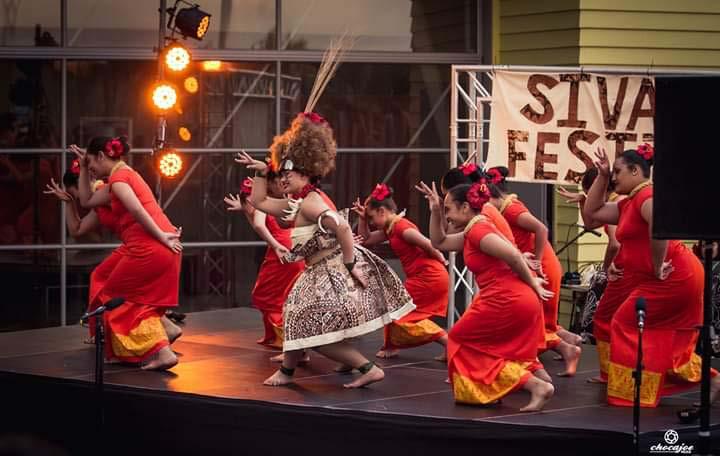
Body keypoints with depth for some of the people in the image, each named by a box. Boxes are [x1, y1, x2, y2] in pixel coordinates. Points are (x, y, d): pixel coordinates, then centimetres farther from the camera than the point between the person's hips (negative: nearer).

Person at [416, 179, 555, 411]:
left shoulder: (477, 230, -13)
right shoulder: (473, 232, 18)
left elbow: (513, 256, -23)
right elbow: (439, 242, 29)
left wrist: (532, 283, -11)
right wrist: (434, 211, 19)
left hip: (506, 301, -10)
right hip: (524, 301, 10)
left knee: (460, 340, 6)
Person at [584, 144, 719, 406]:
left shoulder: (646, 195, -13)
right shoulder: (629, 204, 20)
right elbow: (592, 212, 23)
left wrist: (657, 267, -26)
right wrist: (601, 176, 16)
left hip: (672, 277, -10)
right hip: (682, 277, 10)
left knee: (626, 326, -2)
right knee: (667, 338, 15)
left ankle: (634, 392, 0)